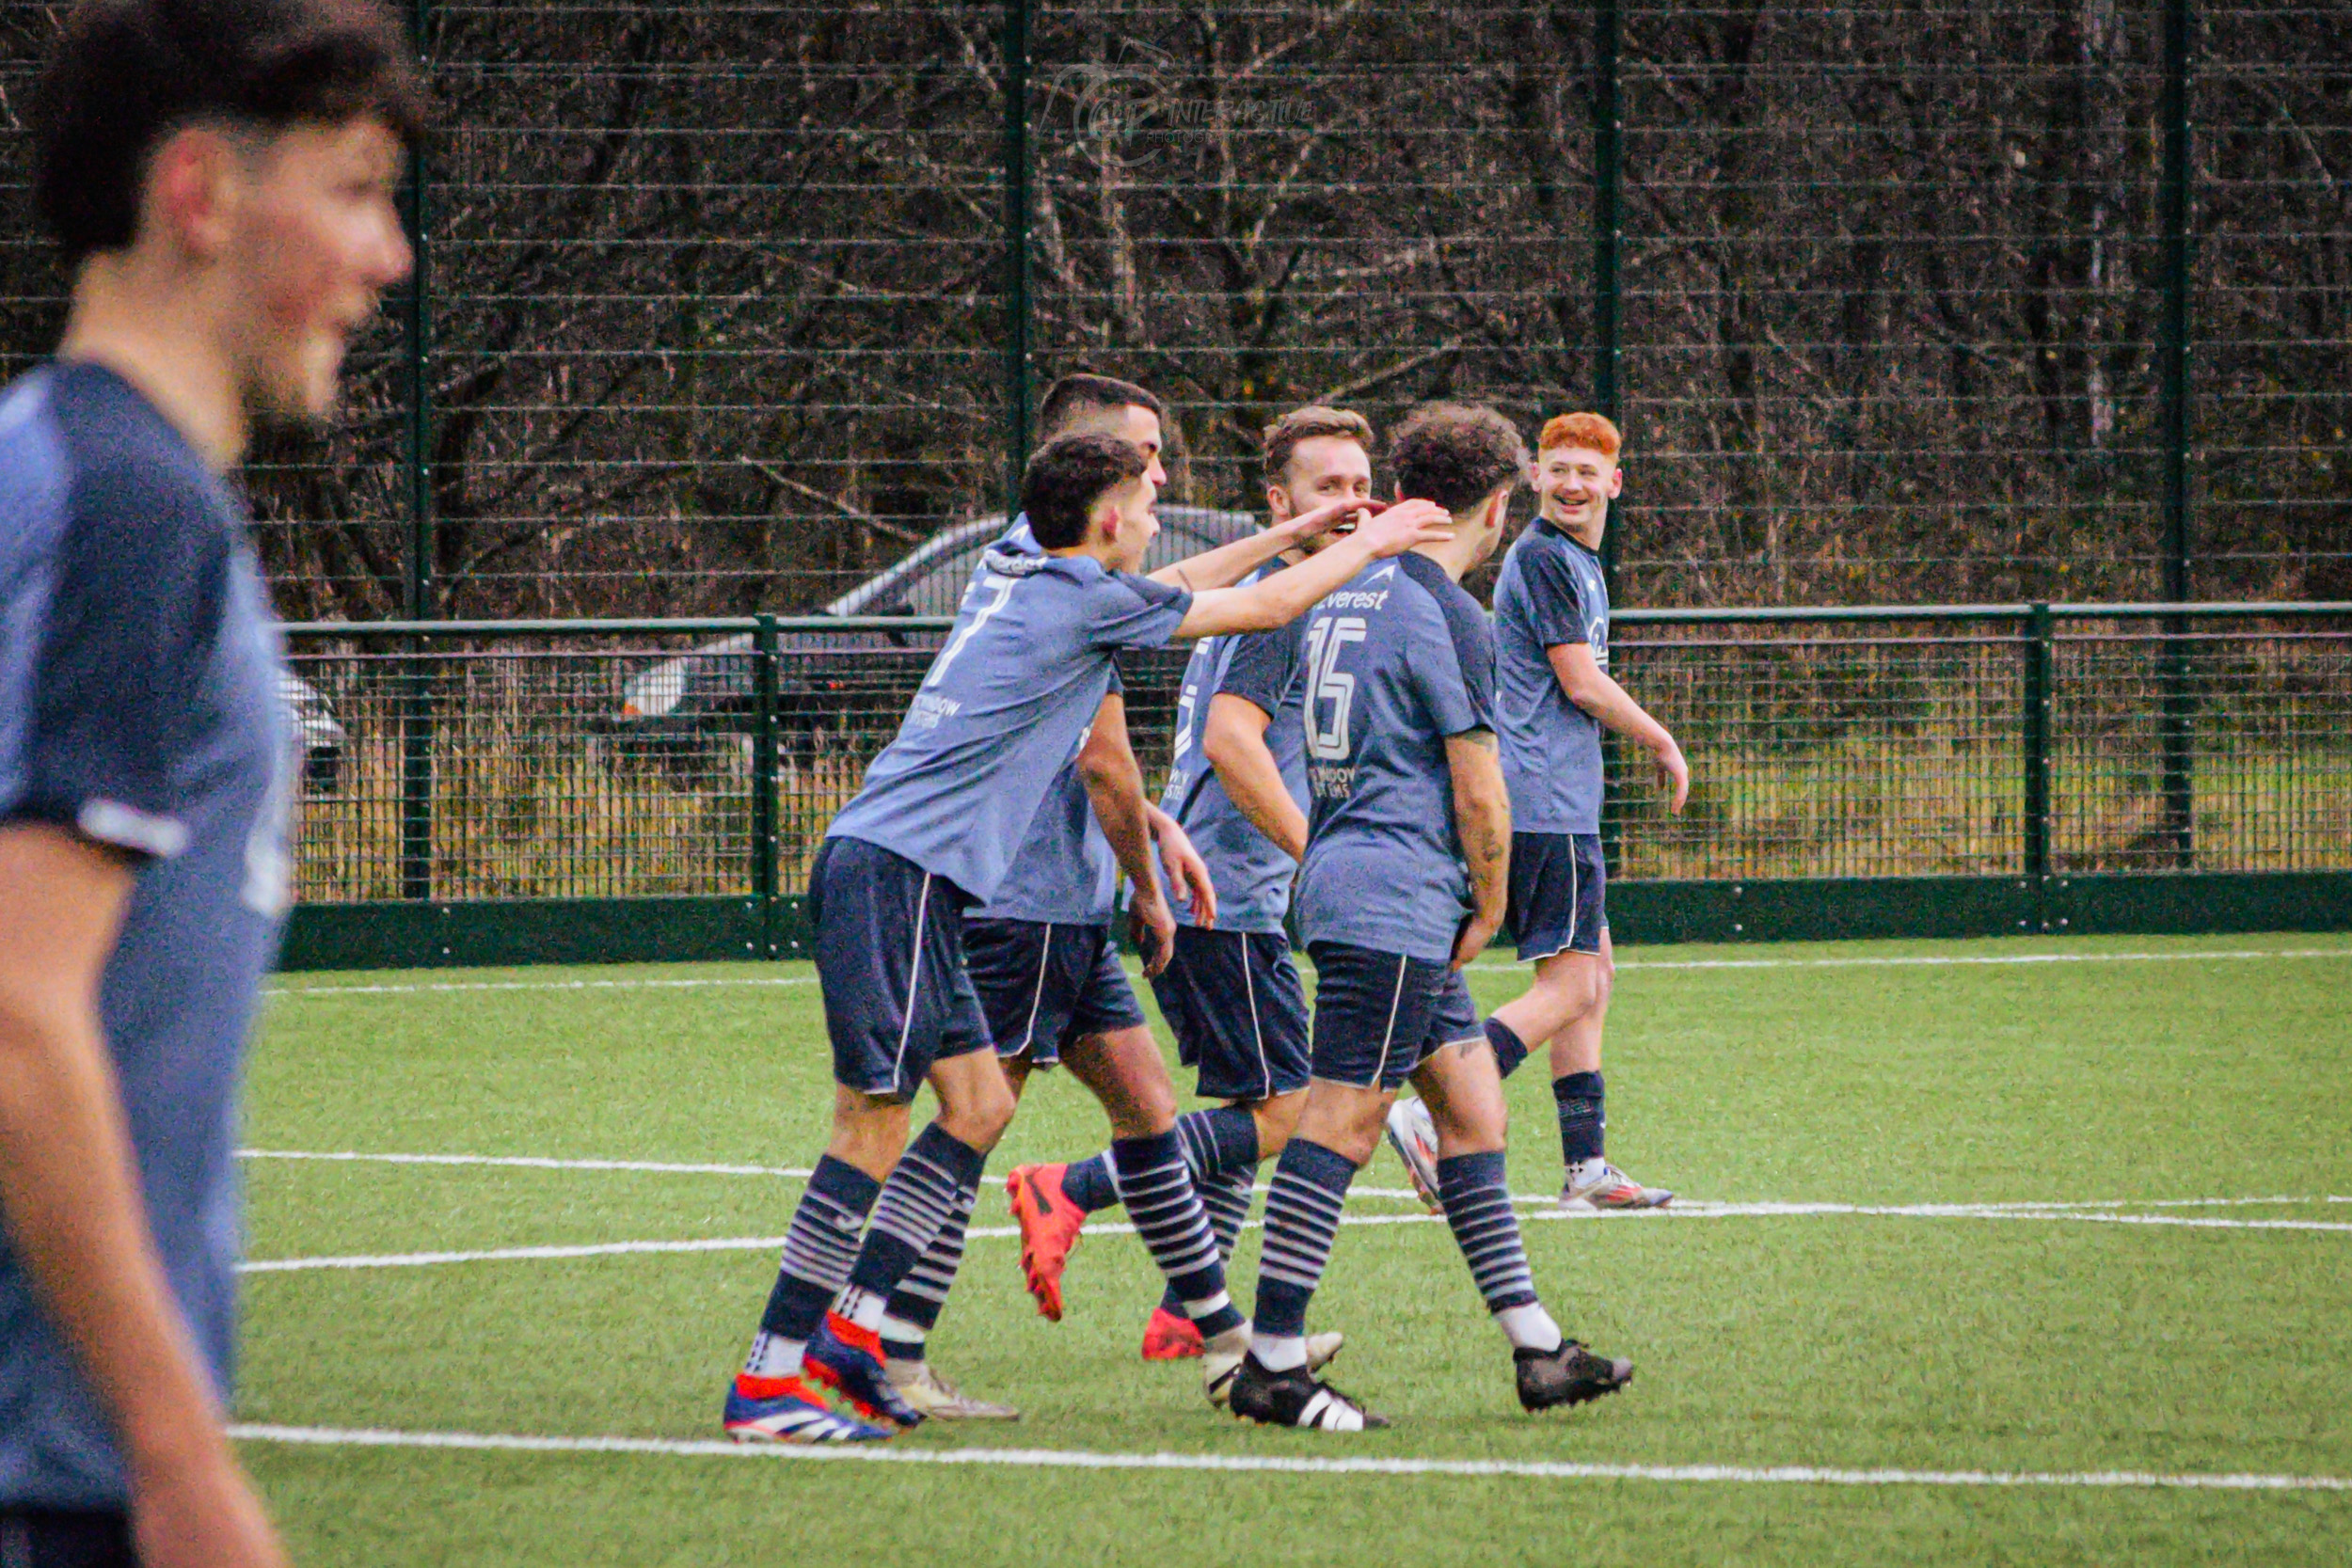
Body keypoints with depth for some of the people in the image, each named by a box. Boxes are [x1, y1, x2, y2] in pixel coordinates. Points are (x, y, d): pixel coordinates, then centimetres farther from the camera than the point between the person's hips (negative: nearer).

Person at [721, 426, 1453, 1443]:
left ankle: (848, 1328, 7)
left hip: (878, 866, 10)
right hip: (900, 873, -10)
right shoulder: (1087, 597, -6)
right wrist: (1368, 546, 21)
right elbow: (1271, 607, 4)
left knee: (979, 1103, 11)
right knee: (873, 1120, -10)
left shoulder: (1014, 576, 18)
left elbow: (1160, 591, 37)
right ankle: (766, 1381, -12)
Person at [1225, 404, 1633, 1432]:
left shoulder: (1348, 594, 16)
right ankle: (1270, 1364, -10)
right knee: (1344, 1121, -9)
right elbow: (1478, 790, -12)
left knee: (1472, 1108, 11)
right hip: (1396, 899, -10)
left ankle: (1536, 1348, 12)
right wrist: (1488, 913, 2)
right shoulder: (1446, 617, -12)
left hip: (1341, 877, 10)